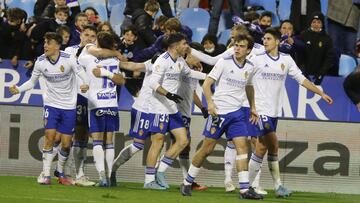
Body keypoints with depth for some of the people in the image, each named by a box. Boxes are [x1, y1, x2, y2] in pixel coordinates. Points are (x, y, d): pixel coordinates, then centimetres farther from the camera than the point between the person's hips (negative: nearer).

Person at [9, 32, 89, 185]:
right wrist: (18, 89, -10)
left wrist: (86, 85, -34)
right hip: (51, 104, 1)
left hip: (69, 106, -1)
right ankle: (45, 174, -7)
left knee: (66, 144, 2)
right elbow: (32, 81, 7)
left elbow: (83, 75, -11)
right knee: (50, 137, -13)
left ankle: (61, 174, 24)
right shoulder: (40, 62, -6)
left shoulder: (69, 59, -15)